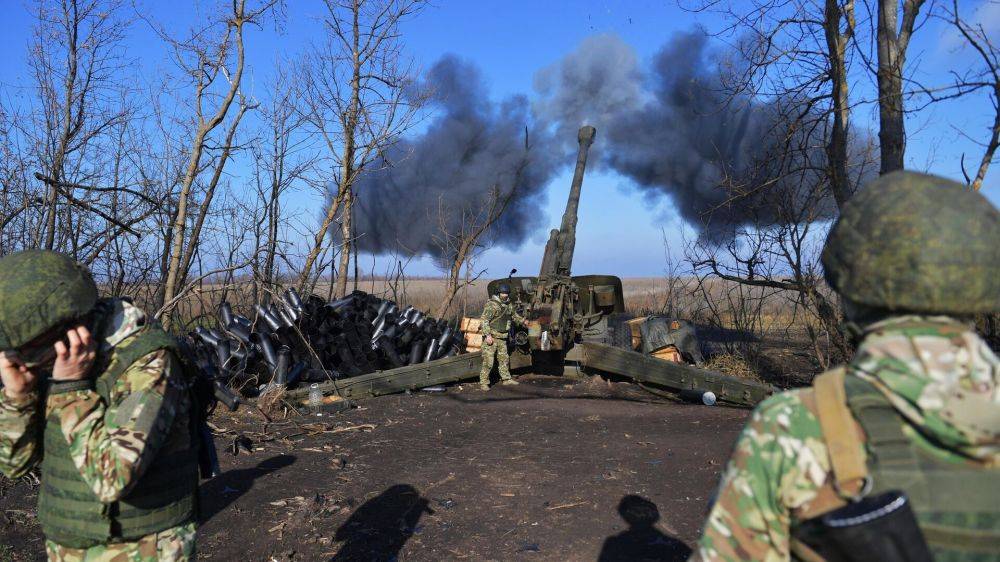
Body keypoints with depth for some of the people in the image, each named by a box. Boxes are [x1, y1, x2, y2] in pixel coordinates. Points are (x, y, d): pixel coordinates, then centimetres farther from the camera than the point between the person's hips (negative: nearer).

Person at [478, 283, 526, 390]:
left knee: (504, 359, 17)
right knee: (488, 361, -9)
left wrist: (523, 321, 31)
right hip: (491, 337, -8)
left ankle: (506, 379, 31)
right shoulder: (491, 304, -14)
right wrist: (488, 335, -24)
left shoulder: (508, 305, 11)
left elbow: (514, 315, 32)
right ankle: (483, 382, -2)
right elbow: (484, 320, -18)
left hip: (502, 338, 8)